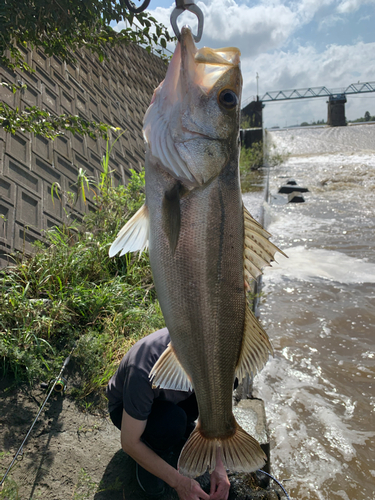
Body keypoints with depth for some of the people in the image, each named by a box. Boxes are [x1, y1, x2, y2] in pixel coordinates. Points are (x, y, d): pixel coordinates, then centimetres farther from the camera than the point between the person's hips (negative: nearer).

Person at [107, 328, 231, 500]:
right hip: (126, 407, -4)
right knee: (172, 423, -39)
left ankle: (183, 424, 6)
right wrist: (179, 482, -29)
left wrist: (218, 465, -21)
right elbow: (129, 443, -30)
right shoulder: (145, 371, -42)